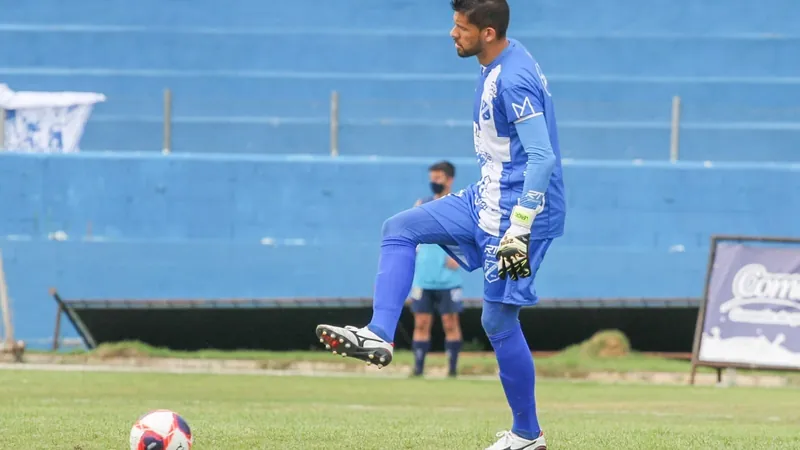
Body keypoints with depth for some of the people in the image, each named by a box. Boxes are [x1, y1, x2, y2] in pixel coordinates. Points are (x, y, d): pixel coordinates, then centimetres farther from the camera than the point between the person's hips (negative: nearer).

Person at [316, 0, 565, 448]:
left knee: (498, 319, -4)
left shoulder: (514, 79, -23)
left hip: (517, 209, -10)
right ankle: (379, 336, -4)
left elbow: (543, 158, -28)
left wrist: (519, 231, -29)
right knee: (399, 230, 6)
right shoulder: (498, 66, 8)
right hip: (488, 198, 10)